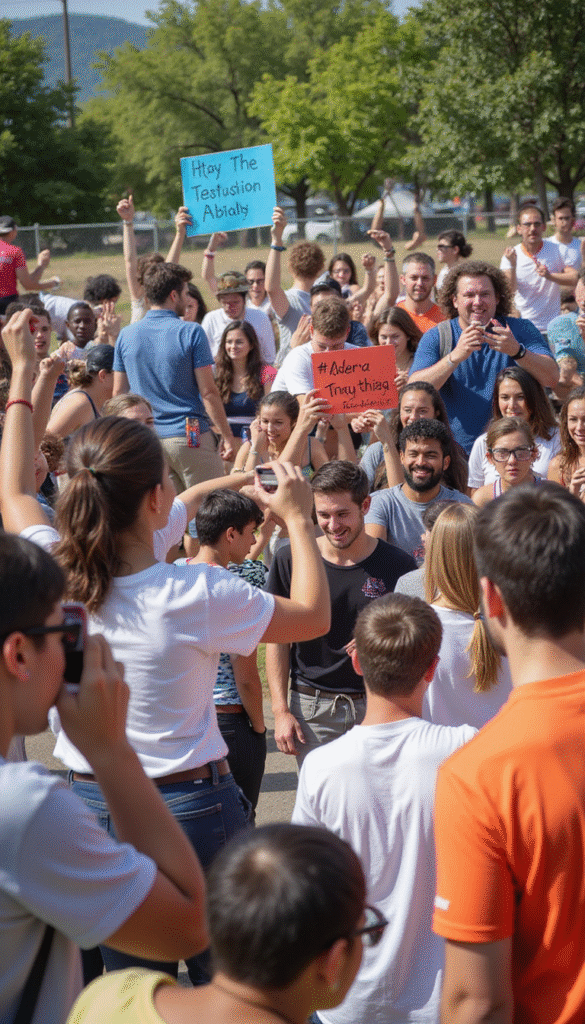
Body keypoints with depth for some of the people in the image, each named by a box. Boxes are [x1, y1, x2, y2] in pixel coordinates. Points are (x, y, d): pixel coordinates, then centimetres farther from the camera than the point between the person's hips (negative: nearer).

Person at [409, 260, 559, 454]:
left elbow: (551, 379, -8)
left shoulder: (521, 330, 4)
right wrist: (456, 356, -24)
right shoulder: (436, 338, 4)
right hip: (454, 451, 1)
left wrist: (517, 351, -26)